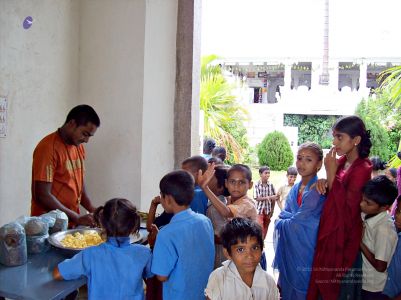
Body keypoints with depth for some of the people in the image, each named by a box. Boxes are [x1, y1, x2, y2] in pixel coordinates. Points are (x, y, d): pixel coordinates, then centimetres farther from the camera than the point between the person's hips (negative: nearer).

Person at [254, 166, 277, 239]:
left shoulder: (271, 184, -5)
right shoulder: (257, 185, -13)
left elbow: (273, 198, 2)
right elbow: (256, 198, -15)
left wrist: (272, 210, 1)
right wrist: (267, 197, -26)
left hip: (268, 210, 4)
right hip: (260, 210, -3)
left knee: (266, 228, 14)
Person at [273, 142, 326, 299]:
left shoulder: (318, 190, -15)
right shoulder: (295, 189, 8)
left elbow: (298, 222, -18)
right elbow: (282, 216, 7)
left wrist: (281, 222, -3)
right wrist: (291, 219, -11)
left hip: (306, 250, -6)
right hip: (289, 249, 6)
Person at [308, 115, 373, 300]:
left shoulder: (362, 169, -20)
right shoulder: (341, 161, 1)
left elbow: (347, 211, -25)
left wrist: (331, 173, -25)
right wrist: (324, 182, -10)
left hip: (343, 238, -7)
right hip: (328, 233, 7)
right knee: (322, 282, 19)